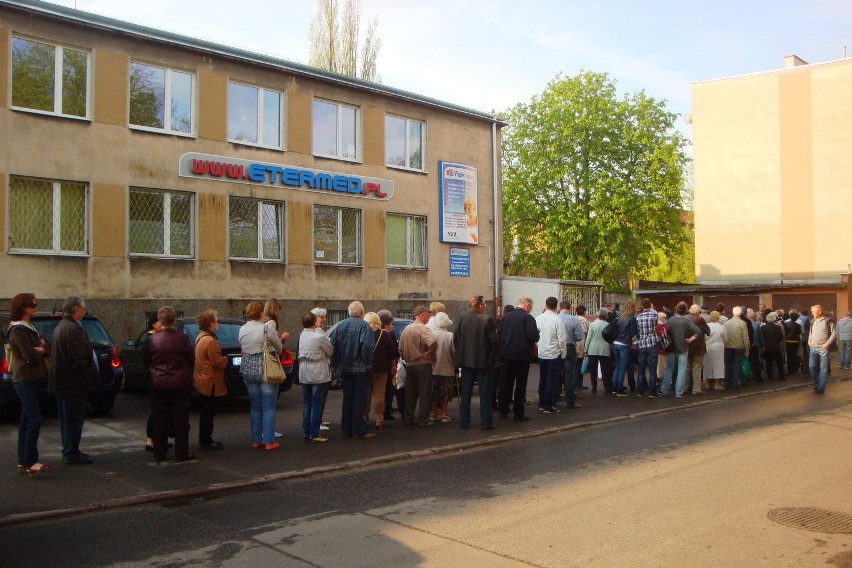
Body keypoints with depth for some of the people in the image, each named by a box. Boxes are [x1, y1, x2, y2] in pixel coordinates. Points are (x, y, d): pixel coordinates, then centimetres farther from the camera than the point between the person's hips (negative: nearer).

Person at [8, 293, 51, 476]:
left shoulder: (29, 328, 17)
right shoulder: (18, 330, -13)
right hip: (25, 380, -10)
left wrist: (41, 348, -7)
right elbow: (30, 355, -21)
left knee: (26, 421, 11)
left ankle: (23, 461, 16)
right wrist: (41, 350, -2)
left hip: (32, 378, 10)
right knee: (34, 420, -13)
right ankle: (30, 462, -13)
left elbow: (48, 348, 14)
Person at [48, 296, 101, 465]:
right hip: (73, 382, -10)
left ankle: (69, 451, 25)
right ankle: (71, 454, 5)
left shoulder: (60, 327, 14)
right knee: (74, 419, -1)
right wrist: (89, 378, -17)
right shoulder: (73, 329, -20)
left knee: (67, 418, 16)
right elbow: (78, 358, -24)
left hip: (61, 381, 10)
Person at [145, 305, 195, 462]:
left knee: (159, 420, 12)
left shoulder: (152, 339, -6)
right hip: (180, 383, -2)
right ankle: (181, 453, 7)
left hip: (158, 383, 2)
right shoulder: (182, 338, -11)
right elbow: (191, 359, -1)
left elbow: (146, 361, 5)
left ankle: (159, 453, 17)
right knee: (181, 419, 6)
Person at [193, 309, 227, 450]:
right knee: (208, 413, -1)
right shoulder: (210, 341, -22)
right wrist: (226, 359, -3)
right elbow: (218, 362, -21)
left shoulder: (200, 337, 10)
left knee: (206, 412, 17)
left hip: (203, 379, 10)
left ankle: (205, 440, 25)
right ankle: (206, 441, 7)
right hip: (210, 382, -10)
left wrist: (222, 359, 14)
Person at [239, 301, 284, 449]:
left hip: (248, 371, 5)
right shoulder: (267, 328, -13)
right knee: (269, 407, 2)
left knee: (255, 407, 13)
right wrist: (279, 338, 18)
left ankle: (256, 440, 17)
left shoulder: (242, 330, 2)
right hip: (267, 370, -5)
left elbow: (242, 349, 11)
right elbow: (279, 349, -3)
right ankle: (269, 441, 3)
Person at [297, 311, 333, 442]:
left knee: (306, 404, 12)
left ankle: (306, 432, 16)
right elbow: (331, 351, -5)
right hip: (318, 374, -6)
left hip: (304, 374, 6)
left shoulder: (302, 336, 4)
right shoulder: (320, 336, -15)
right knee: (316, 404, 0)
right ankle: (314, 434, 3)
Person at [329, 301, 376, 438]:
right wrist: (368, 362, -13)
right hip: (360, 368, -5)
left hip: (344, 368, 5)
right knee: (359, 399, 1)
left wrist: (336, 362, 9)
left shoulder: (340, 325, 4)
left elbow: (332, 344, 2)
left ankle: (346, 429, 20)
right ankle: (358, 431, 3)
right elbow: (367, 345, -25)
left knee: (347, 398, 15)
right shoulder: (363, 325, -12)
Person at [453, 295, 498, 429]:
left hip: (466, 361, 4)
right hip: (483, 361, -4)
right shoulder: (487, 320, -13)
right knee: (485, 393, 5)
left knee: (465, 393, 11)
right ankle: (486, 422, 6)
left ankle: (464, 422, 15)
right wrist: (492, 357, 1)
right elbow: (493, 340, -12)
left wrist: (460, 355, 13)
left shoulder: (462, 319, 0)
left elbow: (455, 339, 3)